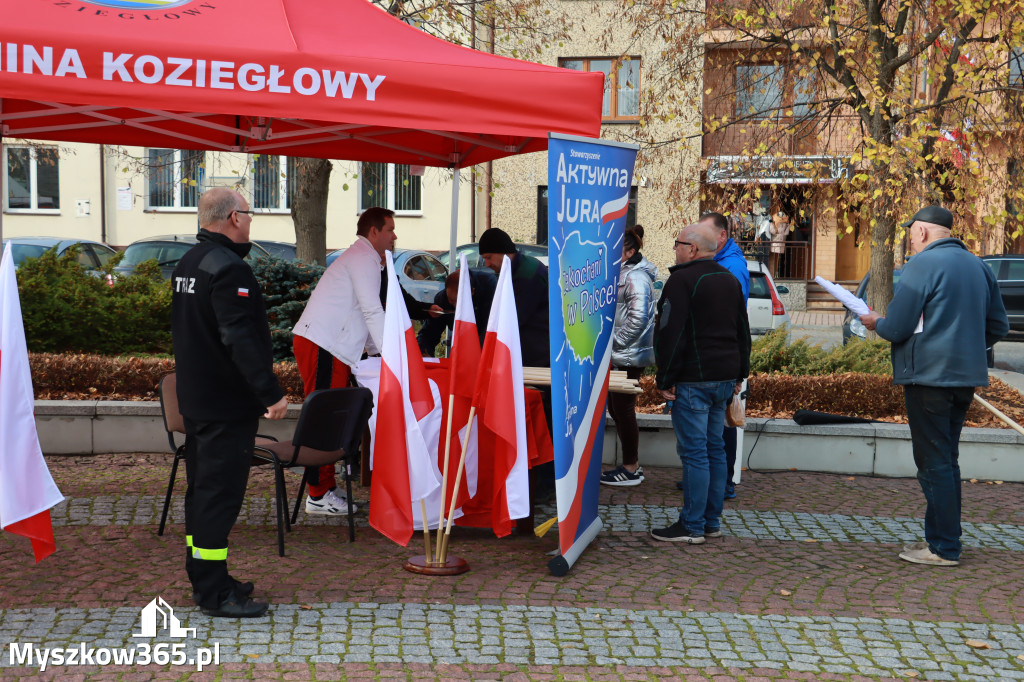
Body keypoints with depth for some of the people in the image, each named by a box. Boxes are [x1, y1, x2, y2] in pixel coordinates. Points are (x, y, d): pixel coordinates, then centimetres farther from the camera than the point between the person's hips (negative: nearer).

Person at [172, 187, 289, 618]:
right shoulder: (229, 268, -19)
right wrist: (270, 392, -26)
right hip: (226, 404, -10)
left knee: (202, 488, 16)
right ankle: (215, 593, 2)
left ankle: (204, 579, 27)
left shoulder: (187, 264, 13)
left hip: (195, 399, 10)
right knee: (220, 494, -5)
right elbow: (241, 339, -27)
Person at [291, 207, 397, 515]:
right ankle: (319, 495, -4)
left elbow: (363, 314, 29)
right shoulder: (363, 258, -8)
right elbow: (373, 312, -16)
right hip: (320, 346, -11)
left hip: (327, 347, 11)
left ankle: (327, 487, 19)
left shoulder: (363, 258, 25)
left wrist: (379, 351, 23)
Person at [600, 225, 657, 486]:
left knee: (623, 409, -3)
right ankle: (632, 464, 22)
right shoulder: (623, 274, 15)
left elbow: (638, 319, -26)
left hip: (629, 357, -10)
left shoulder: (636, 278, -16)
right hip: (621, 355, 10)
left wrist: (613, 344, -18)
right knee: (616, 408, 13)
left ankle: (631, 469, 8)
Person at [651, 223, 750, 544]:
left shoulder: (682, 280, -11)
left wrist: (665, 379, -12)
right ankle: (712, 521, 19)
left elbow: (671, 334, -16)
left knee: (694, 452, -6)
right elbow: (743, 332, 21)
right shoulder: (730, 280, 16)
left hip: (694, 379, -9)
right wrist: (740, 374, 24)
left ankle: (692, 526, -2)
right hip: (725, 378, 9)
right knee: (715, 448, 13)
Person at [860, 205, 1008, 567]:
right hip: (967, 377, 8)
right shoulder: (978, 266, 11)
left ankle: (944, 548, 2)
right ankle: (942, 538, 23)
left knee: (934, 463, -2)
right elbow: (998, 327, 15)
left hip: (929, 377, -8)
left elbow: (897, 328, -15)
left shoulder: (922, 264, -13)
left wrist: (875, 322, 5)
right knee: (946, 460, 16)